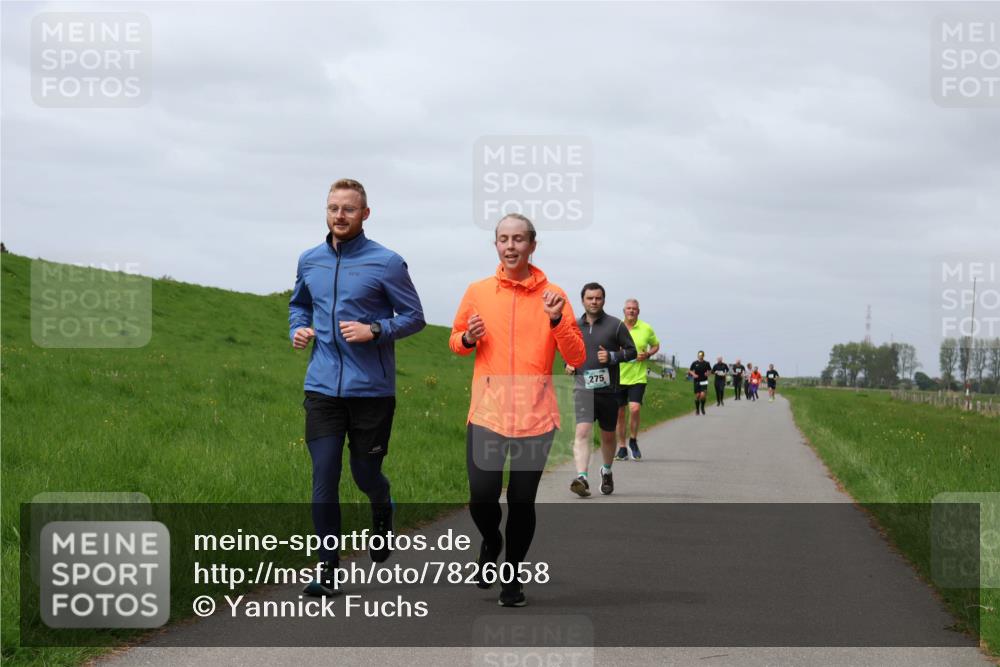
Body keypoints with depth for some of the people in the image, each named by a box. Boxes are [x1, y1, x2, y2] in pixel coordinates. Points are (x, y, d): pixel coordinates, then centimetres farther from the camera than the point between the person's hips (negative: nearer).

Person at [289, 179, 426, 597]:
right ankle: (328, 569, 3)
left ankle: (382, 511, 44)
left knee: (365, 474, 8)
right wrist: (297, 329, 4)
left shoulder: (386, 263, -7)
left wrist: (375, 331, -18)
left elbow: (414, 317, -2)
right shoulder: (309, 261, 8)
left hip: (371, 389, -3)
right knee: (324, 480, -2)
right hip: (322, 387, 3)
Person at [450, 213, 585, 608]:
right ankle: (490, 542, 27)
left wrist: (557, 320, -16)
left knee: (522, 502, 2)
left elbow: (577, 358, -1)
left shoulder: (552, 296, 1)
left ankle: (512, 576, 21)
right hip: (486, 413, 1)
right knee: (482, 497, -6)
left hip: (535, 418, -1)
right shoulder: (478, 292, 5)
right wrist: (468, 339, -5)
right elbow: (455, 341, 17)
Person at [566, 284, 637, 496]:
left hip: (608, 389, 0)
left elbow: (631, 351, 2)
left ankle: (607, 471, 38)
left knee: (608, 436, 13)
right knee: (583, 431, -18)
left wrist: (612, 356, -14)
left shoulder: (615, 325, 1)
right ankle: (582, 478, -29)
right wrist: (568, 364, 4)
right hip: (583, 388, 0)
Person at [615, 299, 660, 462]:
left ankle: (633, 441, 6)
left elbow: (656, 345, 16)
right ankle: (622, 448, 17)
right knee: (620, 413, 4)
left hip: (638, 377, -1)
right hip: (618, 376, 1)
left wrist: (647, 354, -4)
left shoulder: (646, 329, 1)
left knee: (634, 409, -17)